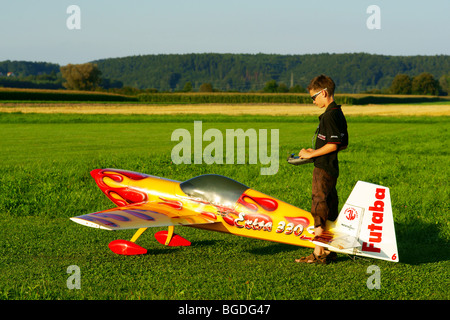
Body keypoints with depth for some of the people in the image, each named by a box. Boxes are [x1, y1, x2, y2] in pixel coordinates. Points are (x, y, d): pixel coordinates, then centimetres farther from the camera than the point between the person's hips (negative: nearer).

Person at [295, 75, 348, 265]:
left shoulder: (329, 116, -17)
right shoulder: (339, 114, 12)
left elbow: (333, 145, -23)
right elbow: (344, 144, 17)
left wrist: (310, 154, -14)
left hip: (323, 170, -10)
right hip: (332, 168, 10)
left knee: (319, 210, -5)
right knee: (330, 210, 14)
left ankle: (318, 254, -3)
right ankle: (330, 250, 20)